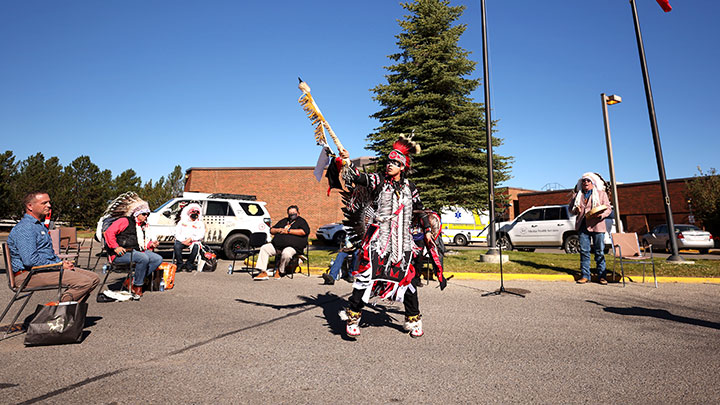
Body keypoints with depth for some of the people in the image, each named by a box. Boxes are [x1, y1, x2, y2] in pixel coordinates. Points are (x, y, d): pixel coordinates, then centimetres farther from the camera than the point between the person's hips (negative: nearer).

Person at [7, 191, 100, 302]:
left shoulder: (41, 225, 23)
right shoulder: (24, 228, -12)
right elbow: (30, 260, -24)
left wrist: (61, 262, 10)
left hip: (46, 268, 10)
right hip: (30, 274, -10)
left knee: (93, 278, -2)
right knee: (84, 282, -27)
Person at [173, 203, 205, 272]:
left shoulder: (200, 223, 11)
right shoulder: (182, 222, 14)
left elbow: (201, 235, -1)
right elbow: (177, 233, 7)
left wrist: (191, 239, -17)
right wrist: (183, 241, -11)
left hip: (194, 241, -1)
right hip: (182, 240, 1)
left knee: (196, 247, -34)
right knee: (176, 246, -32)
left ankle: (188, 264, -19)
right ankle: (179, 264, -18)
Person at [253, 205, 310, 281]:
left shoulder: (301, 221, 9)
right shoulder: (284, 221, 28)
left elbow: (303, 232, -12)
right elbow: (271, 230, 29)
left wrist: (288, 231, -9)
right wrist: (278, 230, 5)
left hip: (292, 246, -6)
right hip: (277, 245, 6)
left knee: (286, 253, -38)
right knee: (264, 248, -12)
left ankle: (279, 271, -12)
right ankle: (263, 272, -16)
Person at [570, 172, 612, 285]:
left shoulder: (602, 194, 9)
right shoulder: (577, 195, 16)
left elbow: (608, 209, 5)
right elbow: (571, 208, 23)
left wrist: (601, 215, -15)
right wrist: (576, 210, -1)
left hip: (597, 226, -2)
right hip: (582, 226, 2)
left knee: (600, 252, 0)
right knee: (584, 251, 0)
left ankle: (602, 276, 8)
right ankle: (585, 275, 6)